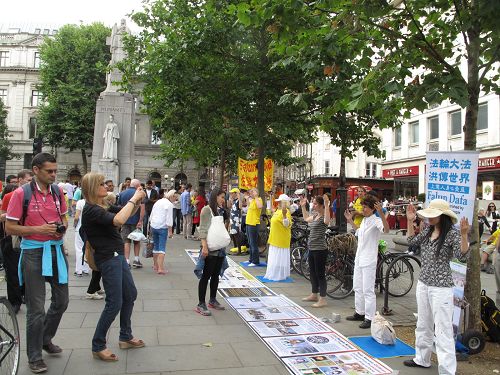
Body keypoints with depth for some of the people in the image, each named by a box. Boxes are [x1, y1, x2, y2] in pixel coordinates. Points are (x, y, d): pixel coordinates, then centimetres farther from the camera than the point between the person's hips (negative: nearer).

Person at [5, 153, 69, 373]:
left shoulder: (57, 191, 4)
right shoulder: (21, 193, -10)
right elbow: (9, 228, -9)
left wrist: (62, 229, -5)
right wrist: (38, 229, -20)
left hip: (56, 250, 5)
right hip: (33, 253, -5)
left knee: (61, 301, 15)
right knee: (36, 308, 2)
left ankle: (45, 339, 39)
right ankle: (34, 357, 20)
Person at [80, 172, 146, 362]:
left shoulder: (103, 207, 10)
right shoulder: (91, 210, -18)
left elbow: (126, 213, 15)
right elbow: (119, 220, -32)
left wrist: (138, 201, -4)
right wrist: (133, 199, -22)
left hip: (117, 255, 10)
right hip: (108, 258, -10)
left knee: (130, 294, 18)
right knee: (114, 303, -4)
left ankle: (125, 337, 32)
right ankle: (98, 346, 13)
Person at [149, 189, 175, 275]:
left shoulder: (158, 202, 13)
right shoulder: (169, 204, -10)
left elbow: (151, 215, 17)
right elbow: (169, 219, -13)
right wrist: (170, 231, -9)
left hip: (153, 226, 7)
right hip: (163, 228, -7)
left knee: (156, 246, 18)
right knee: (162, 248, -6)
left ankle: (155, 265, 28)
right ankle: (160, 268, -12)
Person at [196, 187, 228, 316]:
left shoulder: (221, 210, 14)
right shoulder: (207, 209, -9)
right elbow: (203, 229, -14)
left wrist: (224, 246, 14)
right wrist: (204, 246, -21)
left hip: (220, 248, 7)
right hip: (210, 249, -7)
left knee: (216, 275, 15)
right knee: (206, 276, -2)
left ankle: (212, 300, 27)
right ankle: (201, 304, 4)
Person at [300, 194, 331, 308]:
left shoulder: (323, 217, -16)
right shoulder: (315, 215, 10)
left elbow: (327, 221, -42)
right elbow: (306, 218, 32)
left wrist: (327, 205, -47)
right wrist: (303, 206, 29)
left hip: (320, 250, -9)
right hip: (312, 248, 9)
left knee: (320, 274, -2)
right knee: (313, 273, 19)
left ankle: (323, 299, 6)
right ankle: (314, 295, 33)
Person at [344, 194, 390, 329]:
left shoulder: (376, 220, -15)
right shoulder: (364, 220, 12)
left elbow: (386, 230, -36)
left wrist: (381, 213, -47)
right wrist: (350, 221, 28)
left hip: (369, 260, -10)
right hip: (359, 258, 10)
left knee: (368, 290, -5)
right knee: (358, 287, 19)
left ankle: (370, 318, 4)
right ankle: (360, 313, 32)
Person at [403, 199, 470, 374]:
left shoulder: (452, 234, -14)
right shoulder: (427, 231, 6)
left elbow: (462, 256, -22)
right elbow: (412, 241, 20)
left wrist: (464, 235, -34)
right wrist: (410, 221, 14)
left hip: (441, 288, -8)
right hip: (423, 284, 8)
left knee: (443, 330, -5)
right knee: (423, 325, 21)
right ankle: (422, 359, 36)